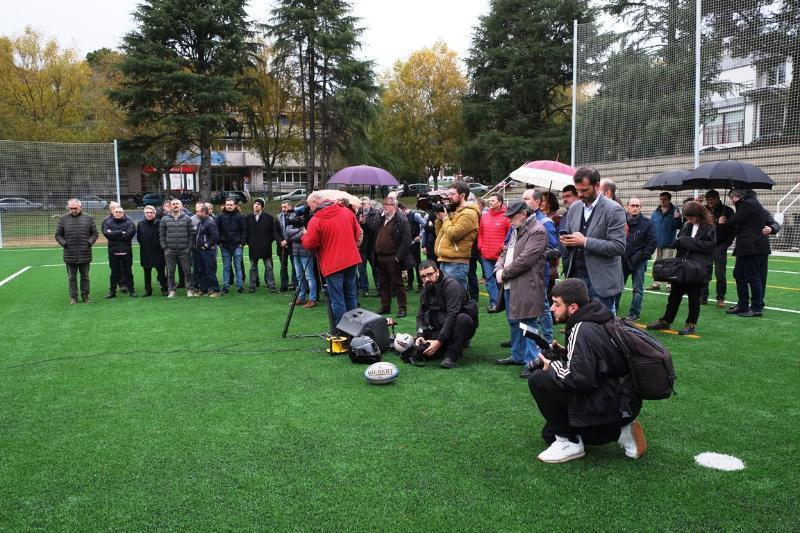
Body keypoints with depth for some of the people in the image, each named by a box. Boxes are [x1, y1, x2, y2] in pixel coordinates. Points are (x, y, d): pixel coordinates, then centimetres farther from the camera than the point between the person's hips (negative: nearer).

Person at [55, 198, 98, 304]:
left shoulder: (88, 218, 4)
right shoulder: (63, 219, 4)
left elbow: (94, 234, 8)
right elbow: (58, 235, 9)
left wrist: (90, 242, -8)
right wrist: (63, 243, -7)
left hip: (85, 254, 0)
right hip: (70, 254, 0)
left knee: (85, 276, 9)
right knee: (72, 277, 7)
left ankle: (85, 296, 18)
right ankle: (73, 297, 15)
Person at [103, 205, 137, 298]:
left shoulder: (129, 222, 2)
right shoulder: (108, 222, 6)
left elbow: (129, 234, -14)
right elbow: (106, 233, -11)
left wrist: (114, 234, -9)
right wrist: (121, 233, -13)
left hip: (126, 251, -1)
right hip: (113, 251, 1)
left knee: (128, 272, 7)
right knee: (114, 272, 8)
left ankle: (131, 290, 15)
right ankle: (112, 291, 15)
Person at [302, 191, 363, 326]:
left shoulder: (316, 220, -13)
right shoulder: (347, 211, 5)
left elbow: (309, 244, -9)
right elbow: (358, 233, 11)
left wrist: (305, 236, 11)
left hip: (332, 264, -6)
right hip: (351, 260, 6)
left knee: (337, 300, 0)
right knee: (351, 296, 16)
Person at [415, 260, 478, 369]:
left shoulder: (452, 285, -20)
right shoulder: (425, 290, 4)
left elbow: (452, 316, -28)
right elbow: (421, 316, 2)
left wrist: (439, 341, -32)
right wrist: (420, 335, -18)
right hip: (440, 328, 6)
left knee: (463, 318, -38)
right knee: (422, 347, -14)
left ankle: (451, 355, -25)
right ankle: (457, 345, 8)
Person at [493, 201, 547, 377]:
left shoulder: (537, 231, -13)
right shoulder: (516, 229, 17)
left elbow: (525, 259, -20)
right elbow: (505, 251, 19)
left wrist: (505, 273, -12)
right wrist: (499, 269, 0)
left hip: (527, 286, -10)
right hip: (511, 285, 10)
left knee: (528, 323, -6)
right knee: (514, 322, 18)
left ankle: (532, 362, -1)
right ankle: (518, 356, 31)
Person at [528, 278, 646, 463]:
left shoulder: (582, 331, -21)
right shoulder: (597, 321, 6)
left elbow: (580, 379, -29)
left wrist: (553, 366, -11)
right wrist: (563, 353, 6)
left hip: (608, 405, -10)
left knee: (538, 380, -13)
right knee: (550, 433, 20)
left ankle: (567, 442, -4)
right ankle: (620, 432, 13)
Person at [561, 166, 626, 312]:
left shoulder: (613, 210, -10)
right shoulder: (574, 208, 10)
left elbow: (618, 247, -16)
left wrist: (585, 242, -21)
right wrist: (567, 240, -5)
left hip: (601, 281, -5)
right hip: (576, 276, 6)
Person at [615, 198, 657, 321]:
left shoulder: (647, 223, -4)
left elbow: (652, 243, -5)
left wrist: (642, 256, -12)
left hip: (639, 262, -2)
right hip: (622, 260, 2)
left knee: (638, 289, 6)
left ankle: (634, 313, 15)